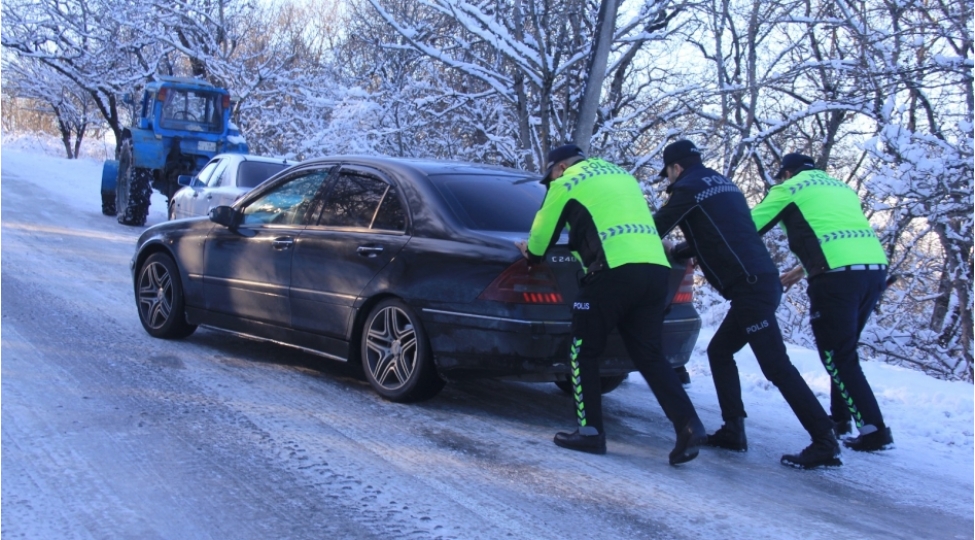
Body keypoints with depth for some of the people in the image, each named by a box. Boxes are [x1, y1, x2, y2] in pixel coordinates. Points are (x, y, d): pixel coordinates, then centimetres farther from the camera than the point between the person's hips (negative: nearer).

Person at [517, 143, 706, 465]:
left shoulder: (567, 182, 9)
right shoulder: (622, 175, 30)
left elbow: (543, 229, 15)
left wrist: (531, 254, 37)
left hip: (615, 270, -7)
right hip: (656, 269, 7)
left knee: (583, 352, 8)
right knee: (648, 354, 10)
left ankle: (591, 432, 7)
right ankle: (688, 425, -3)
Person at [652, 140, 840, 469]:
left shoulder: (689, 188, -3)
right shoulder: (722, 185, 23)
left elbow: (655, 228, 2)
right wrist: (676, 253, 36)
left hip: (750, 287, -9)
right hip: (762, 281, 9)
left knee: (776, 365, -9)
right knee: (720, 350, 17)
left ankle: (825, 443, -9)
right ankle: (733, 430, 15)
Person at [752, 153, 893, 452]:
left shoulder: (790, 188, 10)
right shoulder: (841, 188, 29)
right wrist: (803, 269, 41)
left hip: (838, 275, -7)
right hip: (875, 267, 7)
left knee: (837, 357, -1)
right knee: (844, 350, 21)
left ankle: (874, 429, -5)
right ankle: (840, 417, 27)